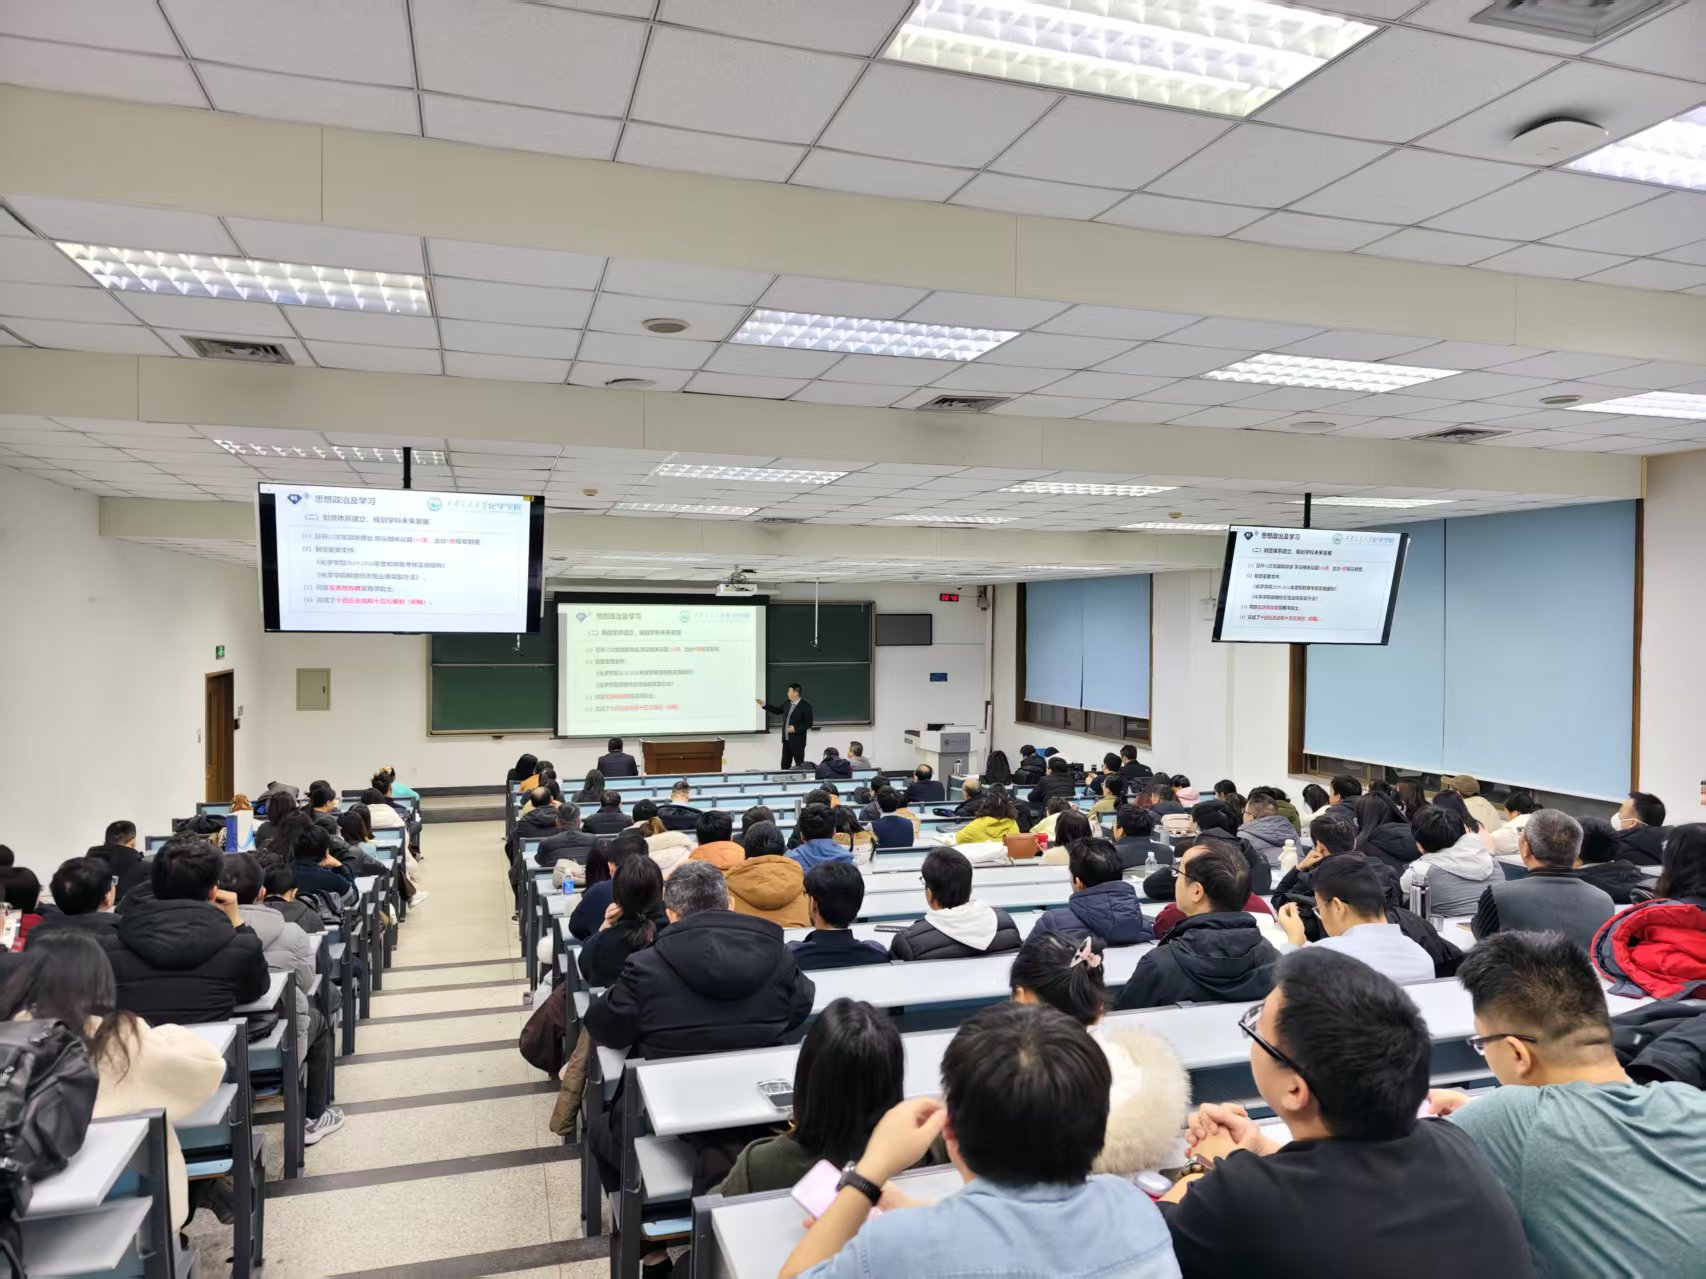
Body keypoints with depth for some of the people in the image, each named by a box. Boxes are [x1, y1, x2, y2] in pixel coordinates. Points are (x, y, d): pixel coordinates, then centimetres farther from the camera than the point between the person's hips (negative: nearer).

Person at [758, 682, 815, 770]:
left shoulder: (805, 706, -14)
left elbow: (808, 723, -15)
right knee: (785, 765, 11)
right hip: (786, 740, 7)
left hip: (797, 741, -7)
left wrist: (796, 729, -24)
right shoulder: (787, 703, 7)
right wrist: (765, 704, 14)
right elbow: (777, 711, 22)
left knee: (799, 765, 1)